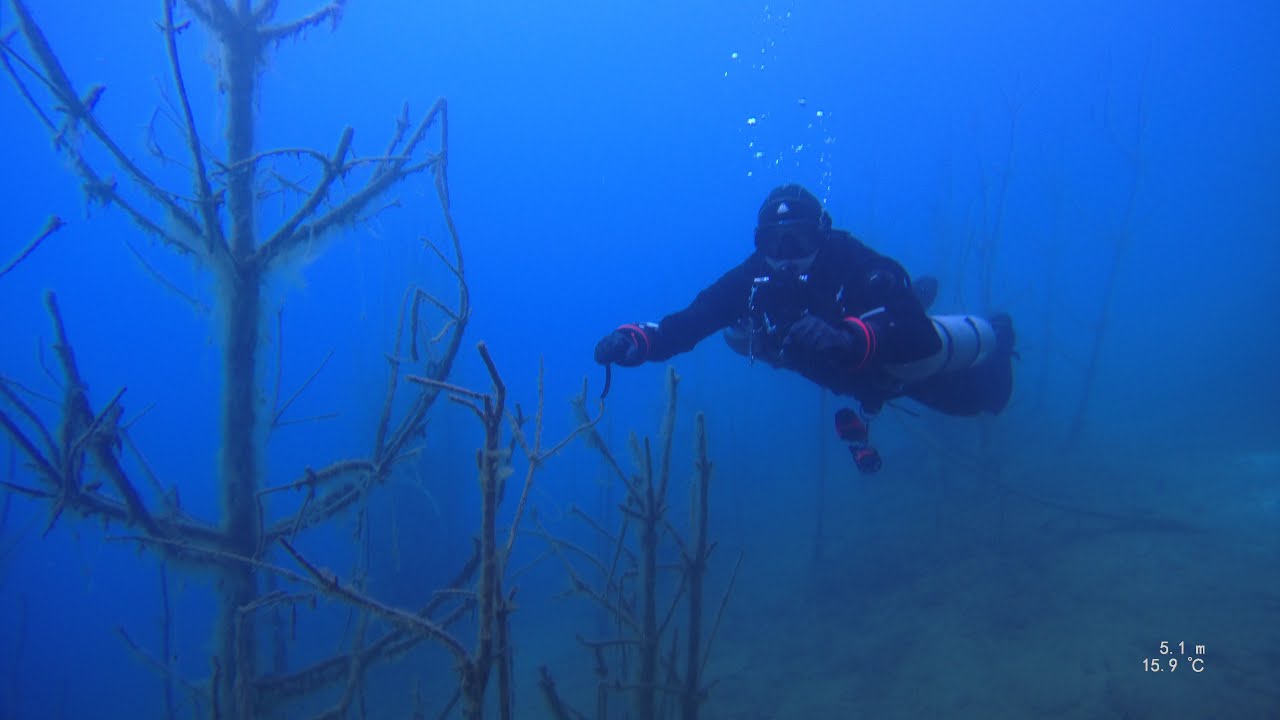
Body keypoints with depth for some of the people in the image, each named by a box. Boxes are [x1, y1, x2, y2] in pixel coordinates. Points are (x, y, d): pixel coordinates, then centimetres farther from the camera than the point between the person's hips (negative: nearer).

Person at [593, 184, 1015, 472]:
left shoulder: (857, 267, -44)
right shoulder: (753, 280, -33)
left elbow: (920, 339, -54)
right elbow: (687, 322, -39)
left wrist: (848, 339, -71)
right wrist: (636, 340, -59)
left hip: (909, 363, -4)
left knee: (977, 397, 20)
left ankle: (994, 337, 51)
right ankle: (916, 297, 54)